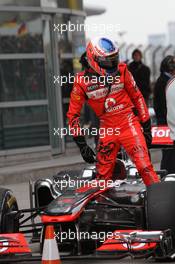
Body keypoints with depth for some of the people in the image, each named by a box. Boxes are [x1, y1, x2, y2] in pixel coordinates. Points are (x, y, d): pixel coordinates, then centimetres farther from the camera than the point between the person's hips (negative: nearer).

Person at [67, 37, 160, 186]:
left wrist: (147, 126, 7)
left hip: (129, 124, -1)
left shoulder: (122, 71, -3)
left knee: (145, 167, -13)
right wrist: (82, 144, -4)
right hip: (107, 129, 1)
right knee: (103, 176, 3)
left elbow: (137, 97, 8)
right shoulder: (82, 82, -6)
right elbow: (73, 114, 0)